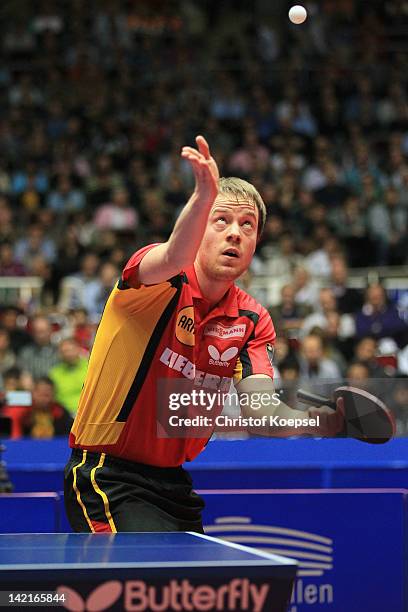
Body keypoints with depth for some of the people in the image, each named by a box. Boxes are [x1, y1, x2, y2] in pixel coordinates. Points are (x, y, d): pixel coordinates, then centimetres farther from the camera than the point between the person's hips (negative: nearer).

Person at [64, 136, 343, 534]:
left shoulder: (252, 320, 3)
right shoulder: (163, 286, -13)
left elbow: (260, 409, -10)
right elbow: (175, 258, -39)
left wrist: (320, 421, -32)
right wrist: (204, 196, -59)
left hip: (175, 482, 7)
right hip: (107, 475, -7)